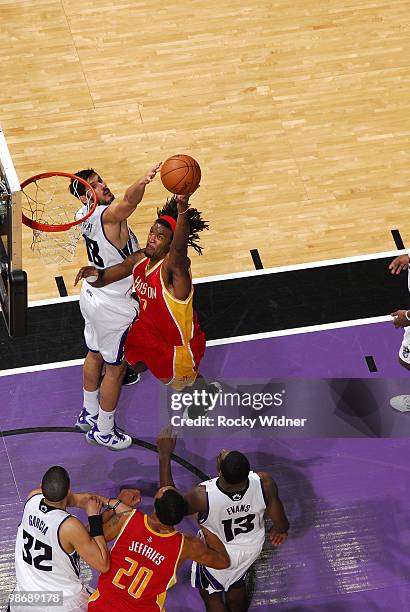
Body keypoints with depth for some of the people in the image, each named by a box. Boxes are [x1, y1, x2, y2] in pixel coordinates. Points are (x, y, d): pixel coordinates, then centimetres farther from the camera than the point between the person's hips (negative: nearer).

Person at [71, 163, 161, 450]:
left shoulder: (86, 215, -5)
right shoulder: (109, 216, -32)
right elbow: (129, 201, -56)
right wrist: (142, 182, -75)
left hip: (91, 294, 9)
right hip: (114, 307, -9)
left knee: (95, 356, 26)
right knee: (115, 369, 10)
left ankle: (89, 413, 46)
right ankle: (104, 431, 26)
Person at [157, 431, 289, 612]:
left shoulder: (203, 496, -43)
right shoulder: (264, 483, -36)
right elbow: (280, 521, -18)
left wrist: (165, 456, -24)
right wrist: (281, 528, 8)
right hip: (251, 548, 3)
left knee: (211, 595, 27)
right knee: (237, 584, 34)